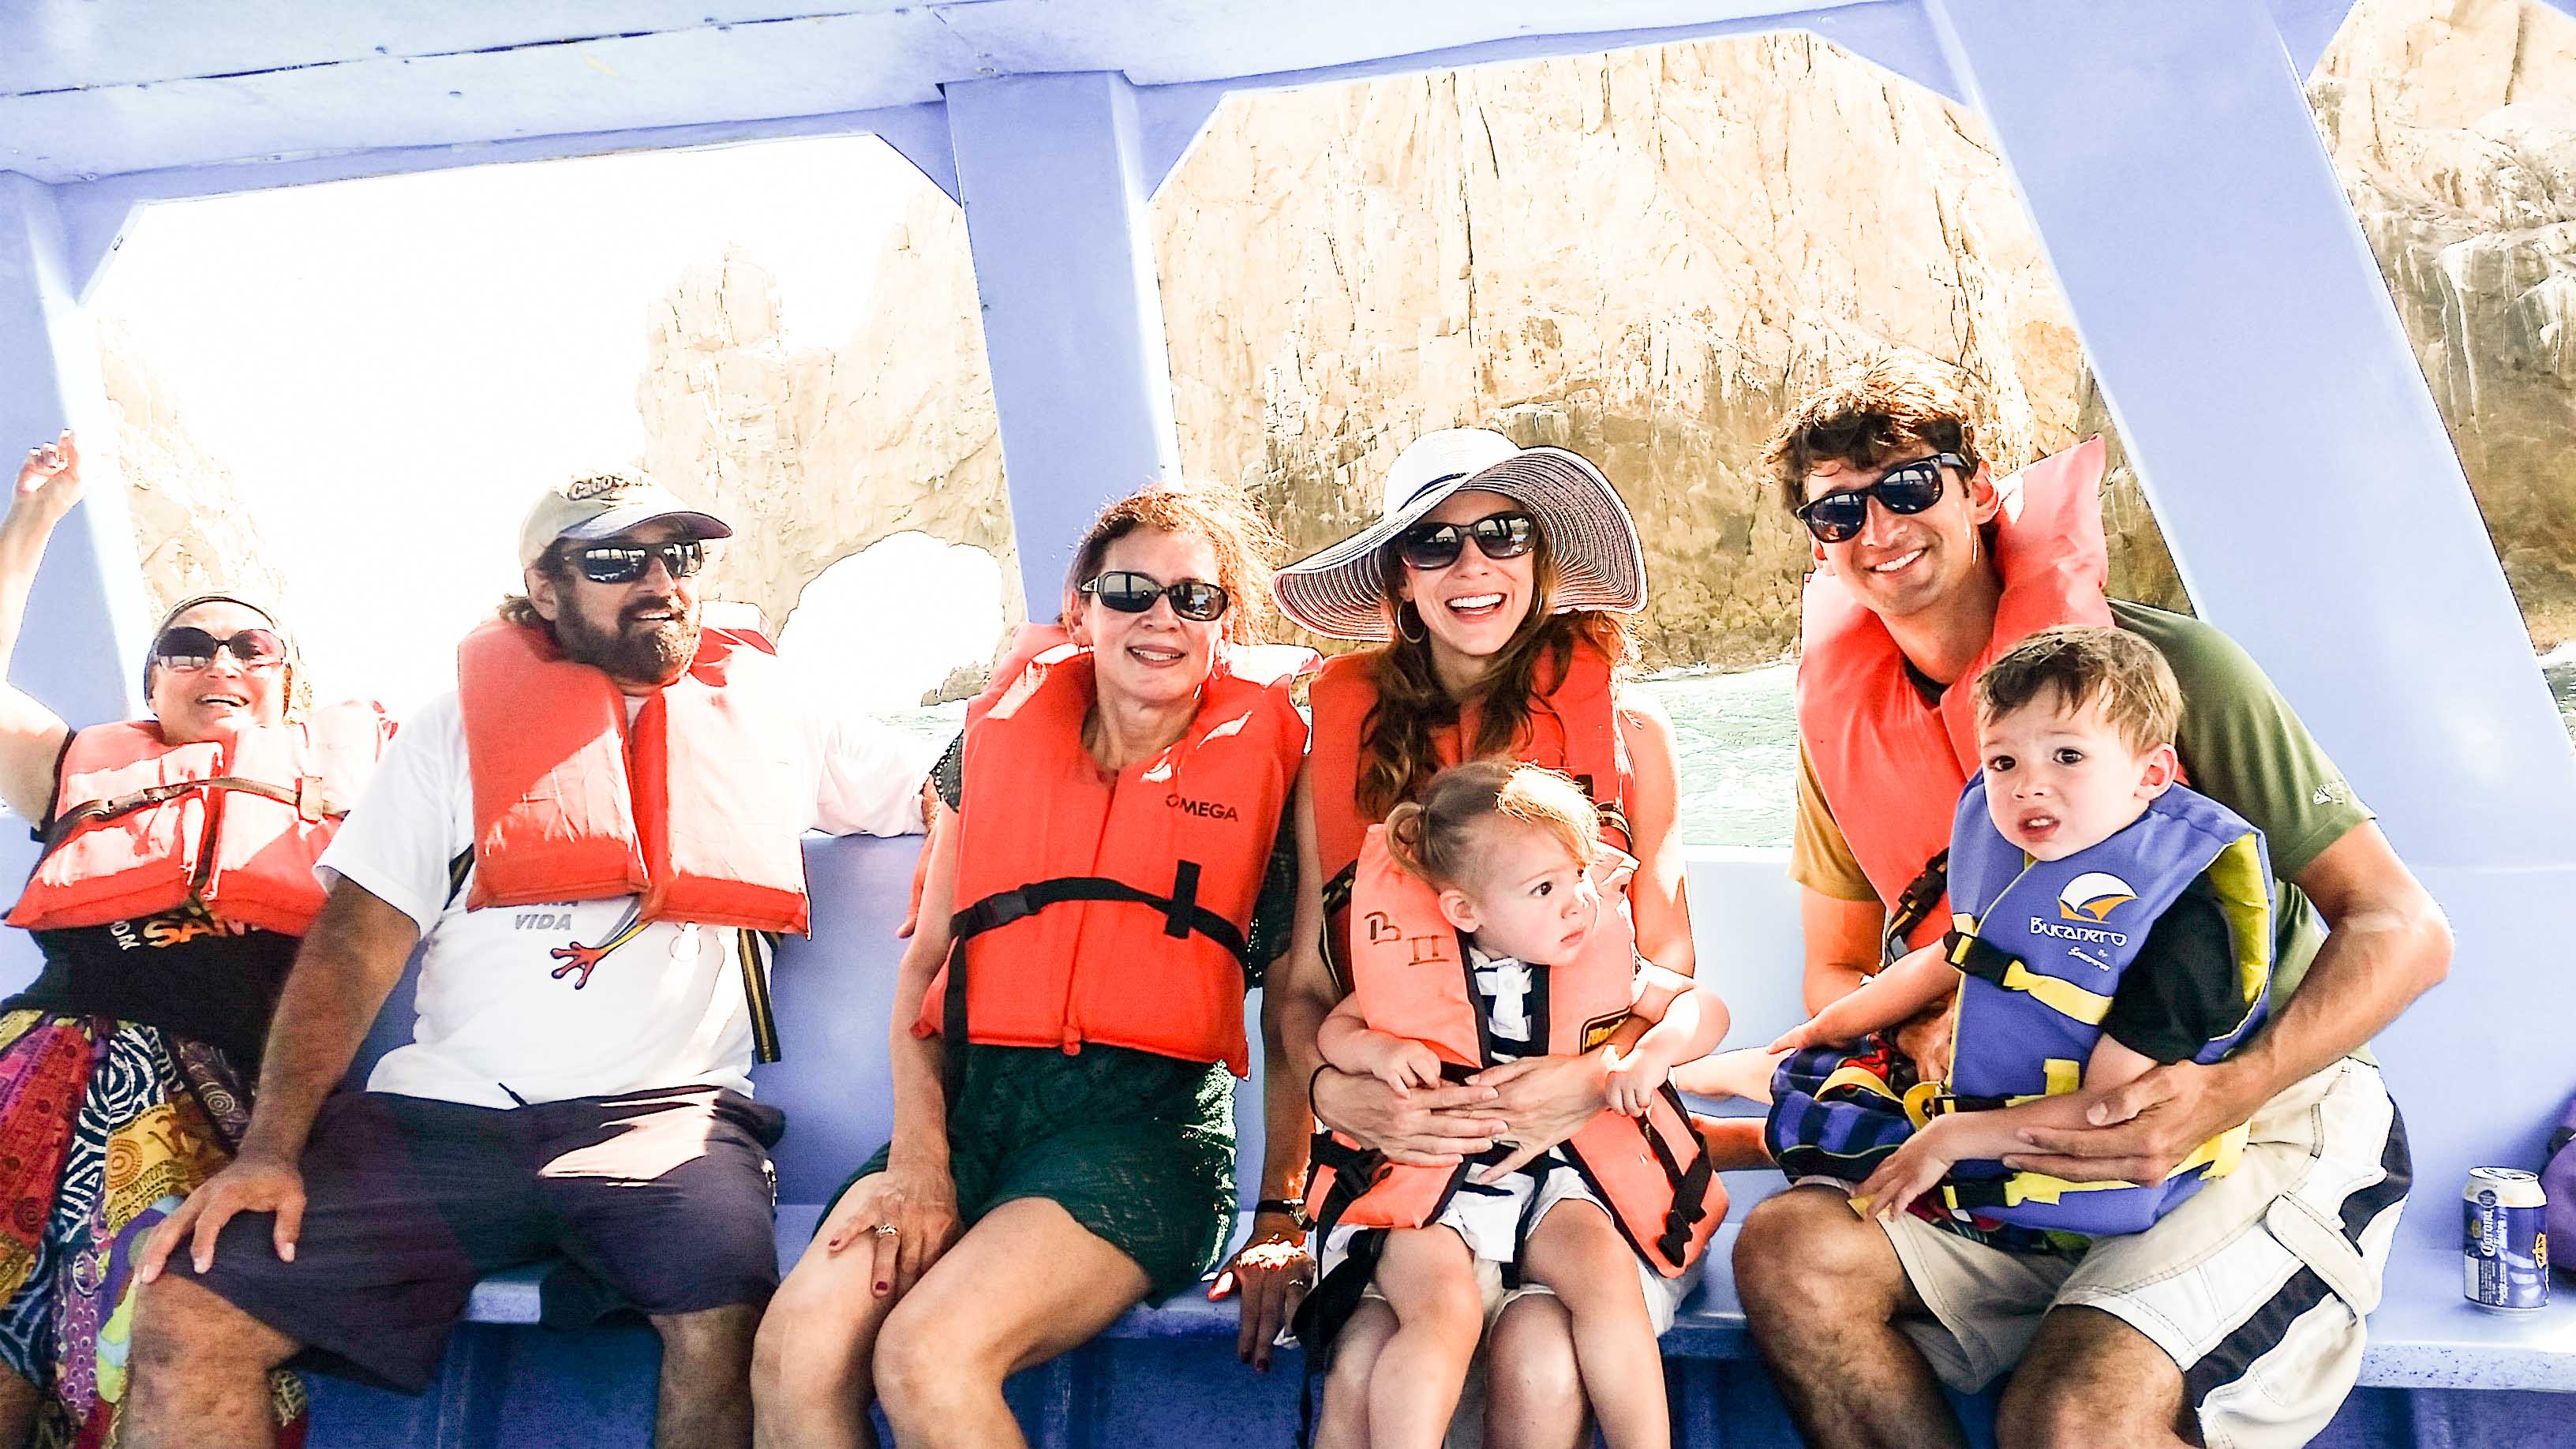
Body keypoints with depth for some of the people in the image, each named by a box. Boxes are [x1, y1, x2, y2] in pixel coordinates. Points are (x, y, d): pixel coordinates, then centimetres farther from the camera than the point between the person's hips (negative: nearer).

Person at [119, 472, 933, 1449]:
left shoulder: (770, 715, 17)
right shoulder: (465, 721, 14)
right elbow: (358, 941, 6)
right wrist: (271, 1145, -5)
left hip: (666, 1111, -1)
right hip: (442, 1112, 1)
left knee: (723, 1322, -33)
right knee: (189, 1320, -18)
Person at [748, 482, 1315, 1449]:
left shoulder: (1264, 740, 5)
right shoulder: (1006, 729, 12)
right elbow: (926, 962, 12)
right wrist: (917, 1159, -2)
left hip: (1146, 1116, -3)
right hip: (973, 1095, 3)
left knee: (928, 1359, -28)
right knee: (794, 1354, -23)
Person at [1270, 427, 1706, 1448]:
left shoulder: (1624, 725, 6)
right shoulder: (1349, 734, 8)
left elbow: (1670, 968, 8)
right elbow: (1304, 985, 9)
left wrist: (1596, 1077, -12)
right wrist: (1333, 1090, -12)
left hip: (1595, 1147, 0)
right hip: (1406, 1152, 1)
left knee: (1539, 1358, -29)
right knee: (1369, 1365, -27)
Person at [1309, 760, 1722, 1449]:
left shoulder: (1599, 960, 6)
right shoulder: (1417, 969, 0)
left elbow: (1704, 1006, 14)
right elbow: (1333, 1031, 12)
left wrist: (1656, 1050, -6)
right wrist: (1378, 1049, -11)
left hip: (1556, 1175, 2)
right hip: (1433, 1182, -2)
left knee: (1608, 1277, -28)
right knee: (1444, 1310, -31)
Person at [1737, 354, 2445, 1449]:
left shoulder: (2162, 664, -12)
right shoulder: (1846, 726, 3)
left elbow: (2402, 929, -12)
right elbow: (1838, 970, 14)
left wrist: (2226, 1090, -28)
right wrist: (1928, 1054, -10)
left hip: (2272, 1121, -4)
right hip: (2039, 1147, 5)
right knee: (1790, 1252, -23)